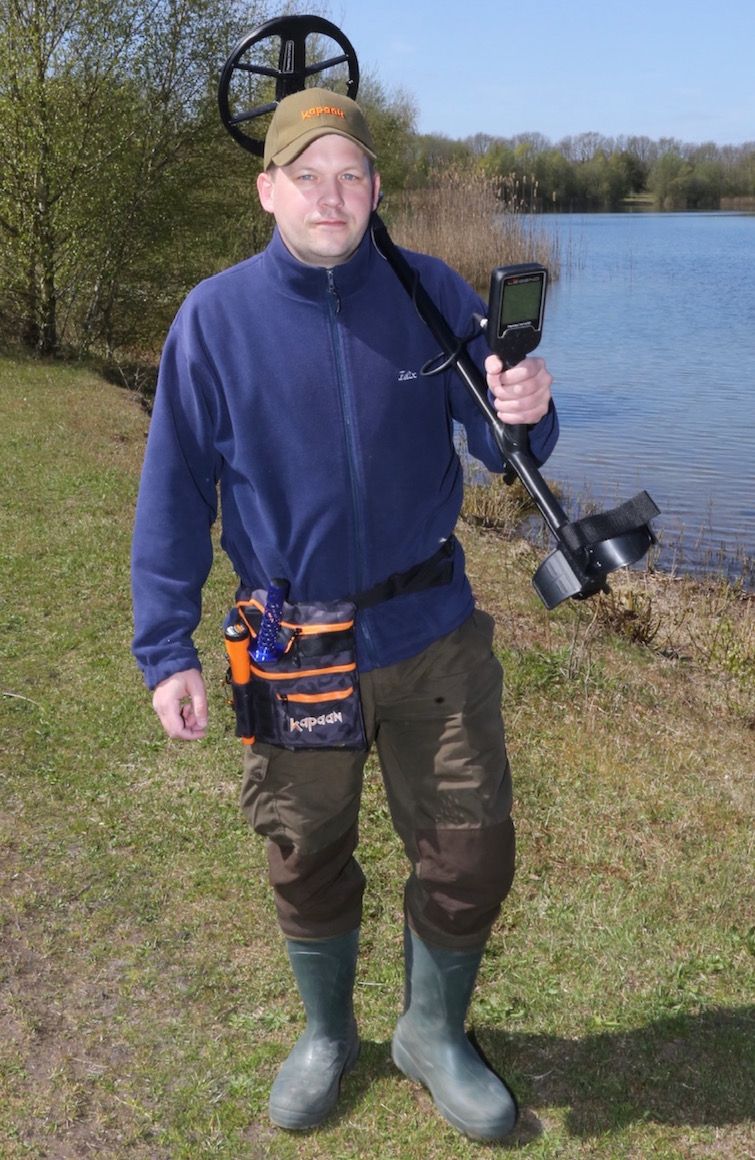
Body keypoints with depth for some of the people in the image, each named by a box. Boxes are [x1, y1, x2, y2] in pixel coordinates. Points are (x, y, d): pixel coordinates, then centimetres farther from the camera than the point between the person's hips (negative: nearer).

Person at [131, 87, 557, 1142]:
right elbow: (174, 495, -2)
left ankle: (435, 1034, 37)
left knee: (471, 854, 8)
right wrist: (166, 651, -4)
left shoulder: (432, 294, -4)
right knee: (307, 859, 15)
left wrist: (523, 414, -27)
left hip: (431, 632, 1)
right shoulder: (214, 319, -7)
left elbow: (504, 453, -3)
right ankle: (326, 1034, 44)